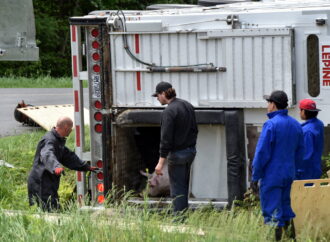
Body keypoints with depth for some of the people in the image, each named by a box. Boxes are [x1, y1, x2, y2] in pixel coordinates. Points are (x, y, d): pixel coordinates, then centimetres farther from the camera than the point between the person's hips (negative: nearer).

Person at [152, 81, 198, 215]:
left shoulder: (169, 111, -19)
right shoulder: (187, 105, 7)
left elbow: (166, 139, -21)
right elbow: (194, 130, 16)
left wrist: (161, 162, -19)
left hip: (177, 154, -8)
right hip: (190, 151, 8)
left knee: (177, 189, -1)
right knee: (183, 185, 18)